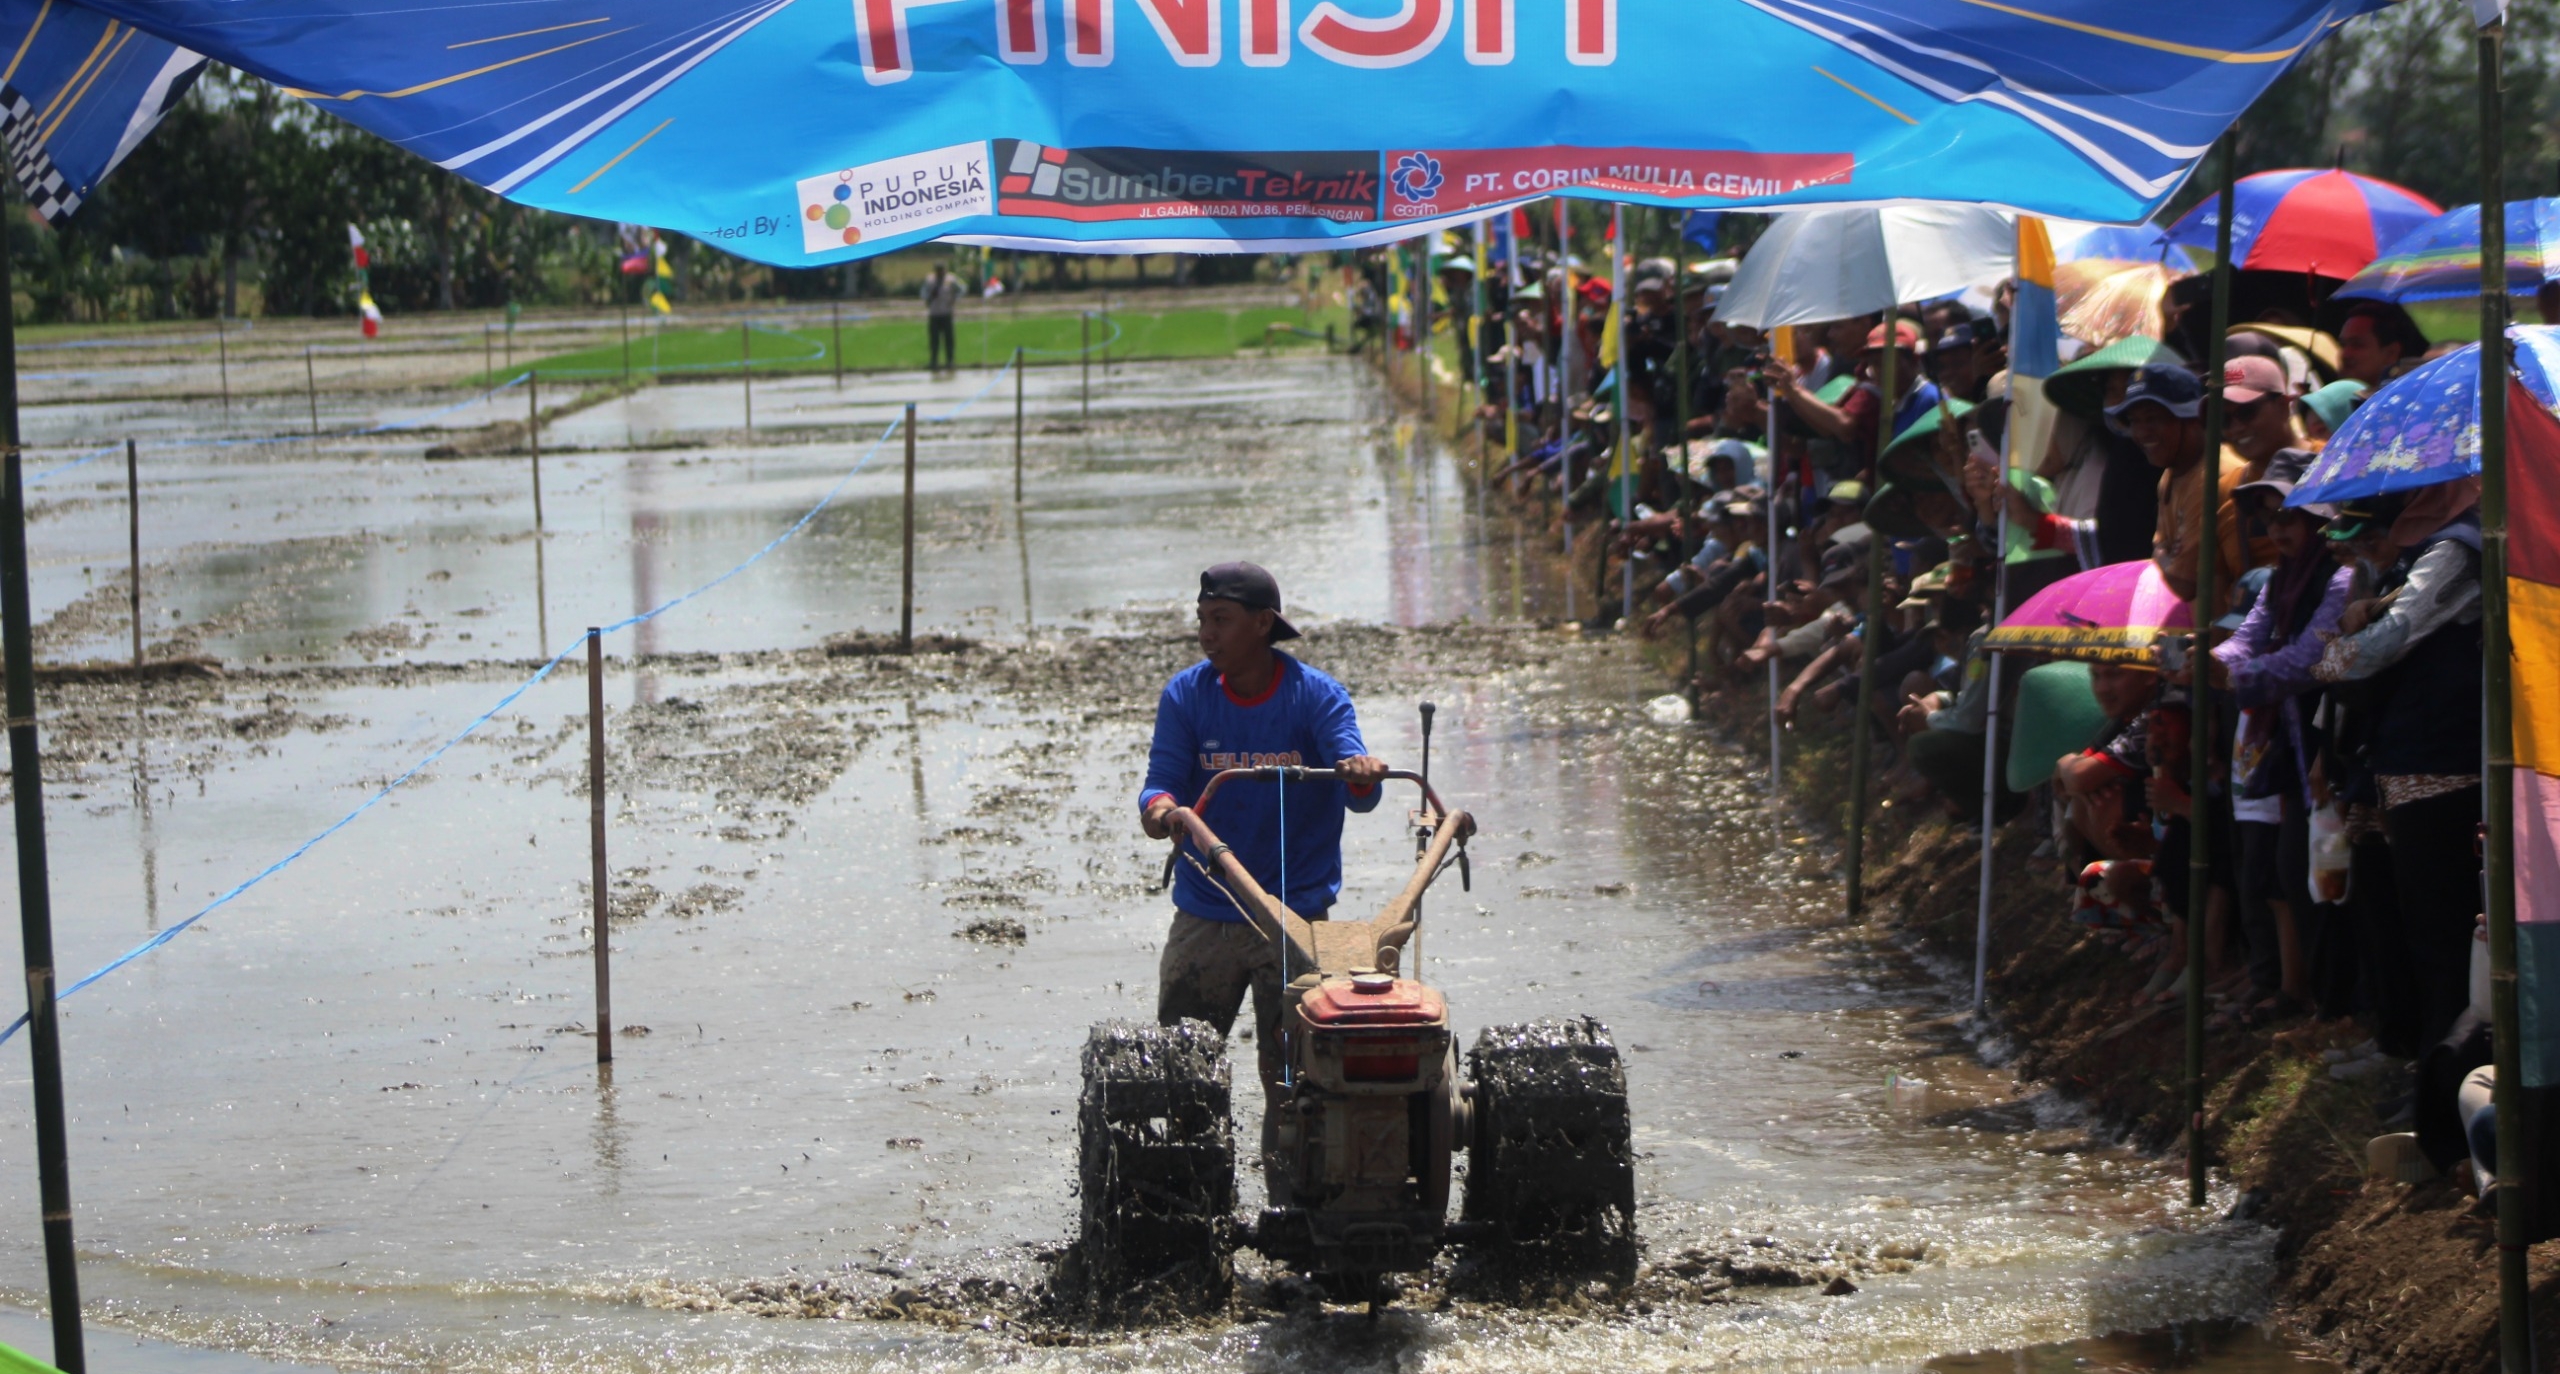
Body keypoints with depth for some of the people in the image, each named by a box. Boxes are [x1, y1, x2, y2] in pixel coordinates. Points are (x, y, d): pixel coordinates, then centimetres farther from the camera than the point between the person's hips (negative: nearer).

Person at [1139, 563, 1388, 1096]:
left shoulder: (1317, 697, -7)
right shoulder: (1185, 695, 0)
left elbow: (1358, 793, -17)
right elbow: (1163, 778, -7)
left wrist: (1361, 775, -42)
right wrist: (1158, 807, -32)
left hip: (1295, 916, -2)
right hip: (1204, 918, 2)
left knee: (1289, 1069, -2)